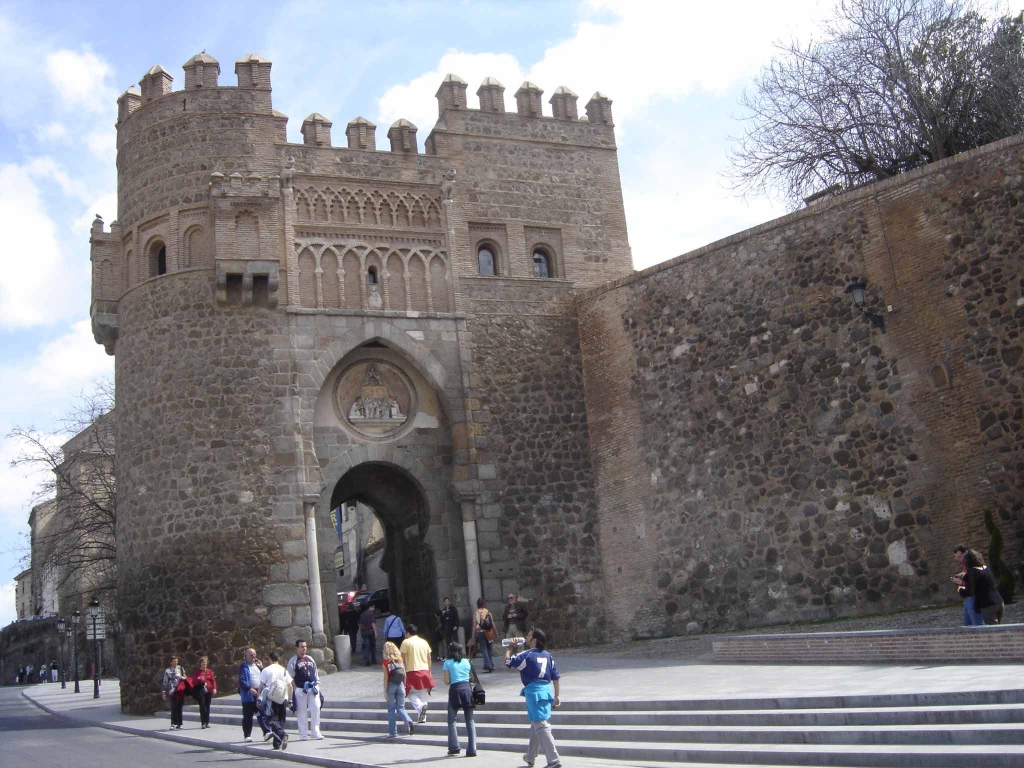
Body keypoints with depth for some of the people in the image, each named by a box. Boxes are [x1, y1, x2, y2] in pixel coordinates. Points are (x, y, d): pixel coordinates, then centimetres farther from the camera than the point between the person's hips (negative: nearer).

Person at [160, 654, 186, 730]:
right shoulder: (167, 671, 4)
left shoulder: (181, 668, 10)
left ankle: (179, 724, 10)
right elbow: (165, 682, 4)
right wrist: (163, 692, 0)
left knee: (180, 707, 4)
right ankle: (173, 724, -3)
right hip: (173, 691, -2)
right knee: (174, 707, -9)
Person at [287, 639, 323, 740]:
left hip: (313, 688, 4)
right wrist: (294, 689, -9)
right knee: (302, 712, 1)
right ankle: (303, 734, 8)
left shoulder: (310, 659, 15)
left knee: (316, 709, -1)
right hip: (300, 689, -4)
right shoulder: (293, 661, -1)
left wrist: (317, 684, 12)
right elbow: (290, 677, -3)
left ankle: (315, 732, 8)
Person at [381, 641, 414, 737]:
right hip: (400, 685, 3)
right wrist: (404, 686, 15)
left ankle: (393, 732, 10)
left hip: (391, 685, -3)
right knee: (401, 708, 9)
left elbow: (386, 677, -9)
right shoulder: (400, 659, 7)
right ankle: (408, 721, -19)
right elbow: (404, 675, 6)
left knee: (391, 709, 8)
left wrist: (385, 691, -7)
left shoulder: (385, 661, -5)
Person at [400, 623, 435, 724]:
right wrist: (429, 672, 21)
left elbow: (402, 659, -8)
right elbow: (429, 658, 15)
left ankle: (420, 707, -17)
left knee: (411, 693, 9)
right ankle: (422, 717, 13)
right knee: (423, 695, 12)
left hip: (412, 671, -4)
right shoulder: (424, 642, 13)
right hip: (424, 671, 5)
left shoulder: (406, 642, -2)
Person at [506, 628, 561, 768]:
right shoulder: (547, 655, 10)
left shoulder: (527, 655, -9)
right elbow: (555, 677, 11)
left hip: (534, 692, -8)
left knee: (541, 727, -8)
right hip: (546, 691, 8)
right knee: (536, 726, 20)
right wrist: (556, 695, 17)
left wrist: (509, 648, 16)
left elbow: (507, 662, 0)